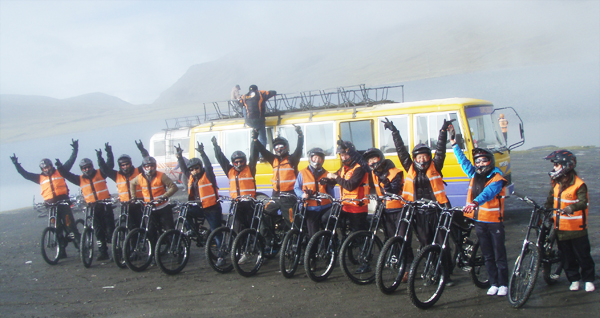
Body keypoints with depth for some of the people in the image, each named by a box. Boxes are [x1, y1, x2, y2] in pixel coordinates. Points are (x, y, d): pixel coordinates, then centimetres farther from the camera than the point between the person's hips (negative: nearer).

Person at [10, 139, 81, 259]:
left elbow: (70, 162, 5)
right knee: (57, 227, 5)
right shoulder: (40, 177, 11)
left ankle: (78, 241, -7)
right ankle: (62, 251, 8)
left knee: (70, 224, -11)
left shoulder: (59, 172, 6)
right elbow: (25, 174, 13)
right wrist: (16, 164, 9)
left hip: (63, 201, -3)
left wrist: (75, 150, -1)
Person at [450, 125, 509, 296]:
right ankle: (493, 284, 20)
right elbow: (463, 160, 21)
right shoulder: (474, 175, 9)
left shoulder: (497, 179, -10)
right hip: (479, 221, 6)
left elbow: (488, 192, -29)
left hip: (494, 221, -6)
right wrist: (454, 144, 21)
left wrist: (476, 202, -47)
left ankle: (503, 284, 12)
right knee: (487, 256, 11)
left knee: (499, 255, 2)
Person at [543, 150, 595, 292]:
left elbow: (583, 202, -28)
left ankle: (588, 280, 20)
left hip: (577, 228, -6)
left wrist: (571, 207, -45)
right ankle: (574, 280, 25)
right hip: (561, 227, 6)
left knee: (583, 256, 4)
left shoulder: (579, 184, -15)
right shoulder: (556, 183, 7)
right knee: (568, 257, 12)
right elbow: (551, 199, 21)